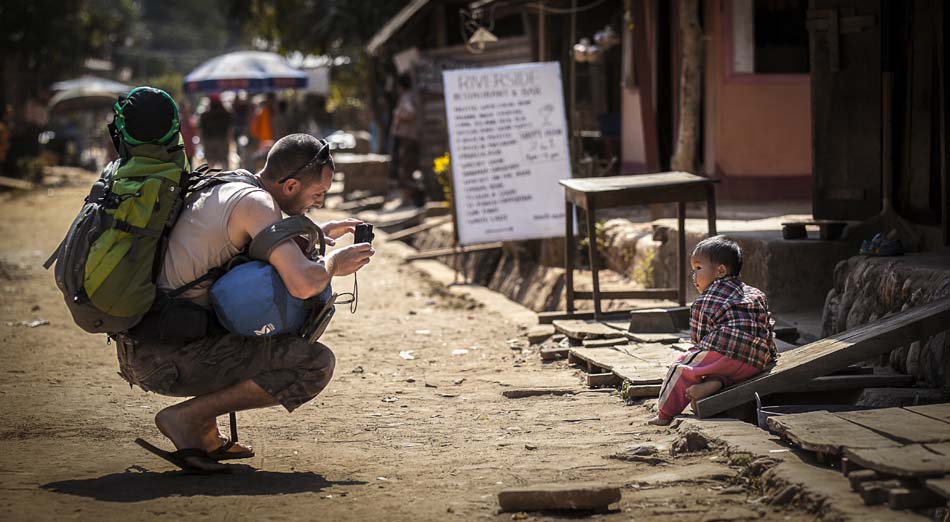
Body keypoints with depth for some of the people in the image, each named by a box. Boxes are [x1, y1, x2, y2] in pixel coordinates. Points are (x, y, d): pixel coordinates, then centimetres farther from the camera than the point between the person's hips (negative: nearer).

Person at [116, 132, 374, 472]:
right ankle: (187, 417, -9)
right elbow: (302, 284, -23)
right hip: (168, 359, -9)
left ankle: (205, 435, 19)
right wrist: (332, 264, -2)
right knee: (317, 364, -11)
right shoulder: (256, 202, -12)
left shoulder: (221, 187, 16)